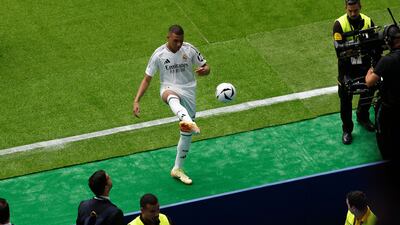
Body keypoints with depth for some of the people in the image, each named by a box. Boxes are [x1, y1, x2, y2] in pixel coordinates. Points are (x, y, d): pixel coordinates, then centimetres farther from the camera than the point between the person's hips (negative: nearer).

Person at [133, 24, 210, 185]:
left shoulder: (190, 50, -3)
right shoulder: (159, 54, -6)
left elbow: (206, 68, 4)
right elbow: (147, 79, 0)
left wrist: (203, 71, -23)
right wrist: (136, 101, -9)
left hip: (188, 92, 3)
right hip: (169, 89, -3)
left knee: (187, 133, 8)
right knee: (172, 97, -44)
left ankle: (177, 169, 26)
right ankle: (187, 121, -77)